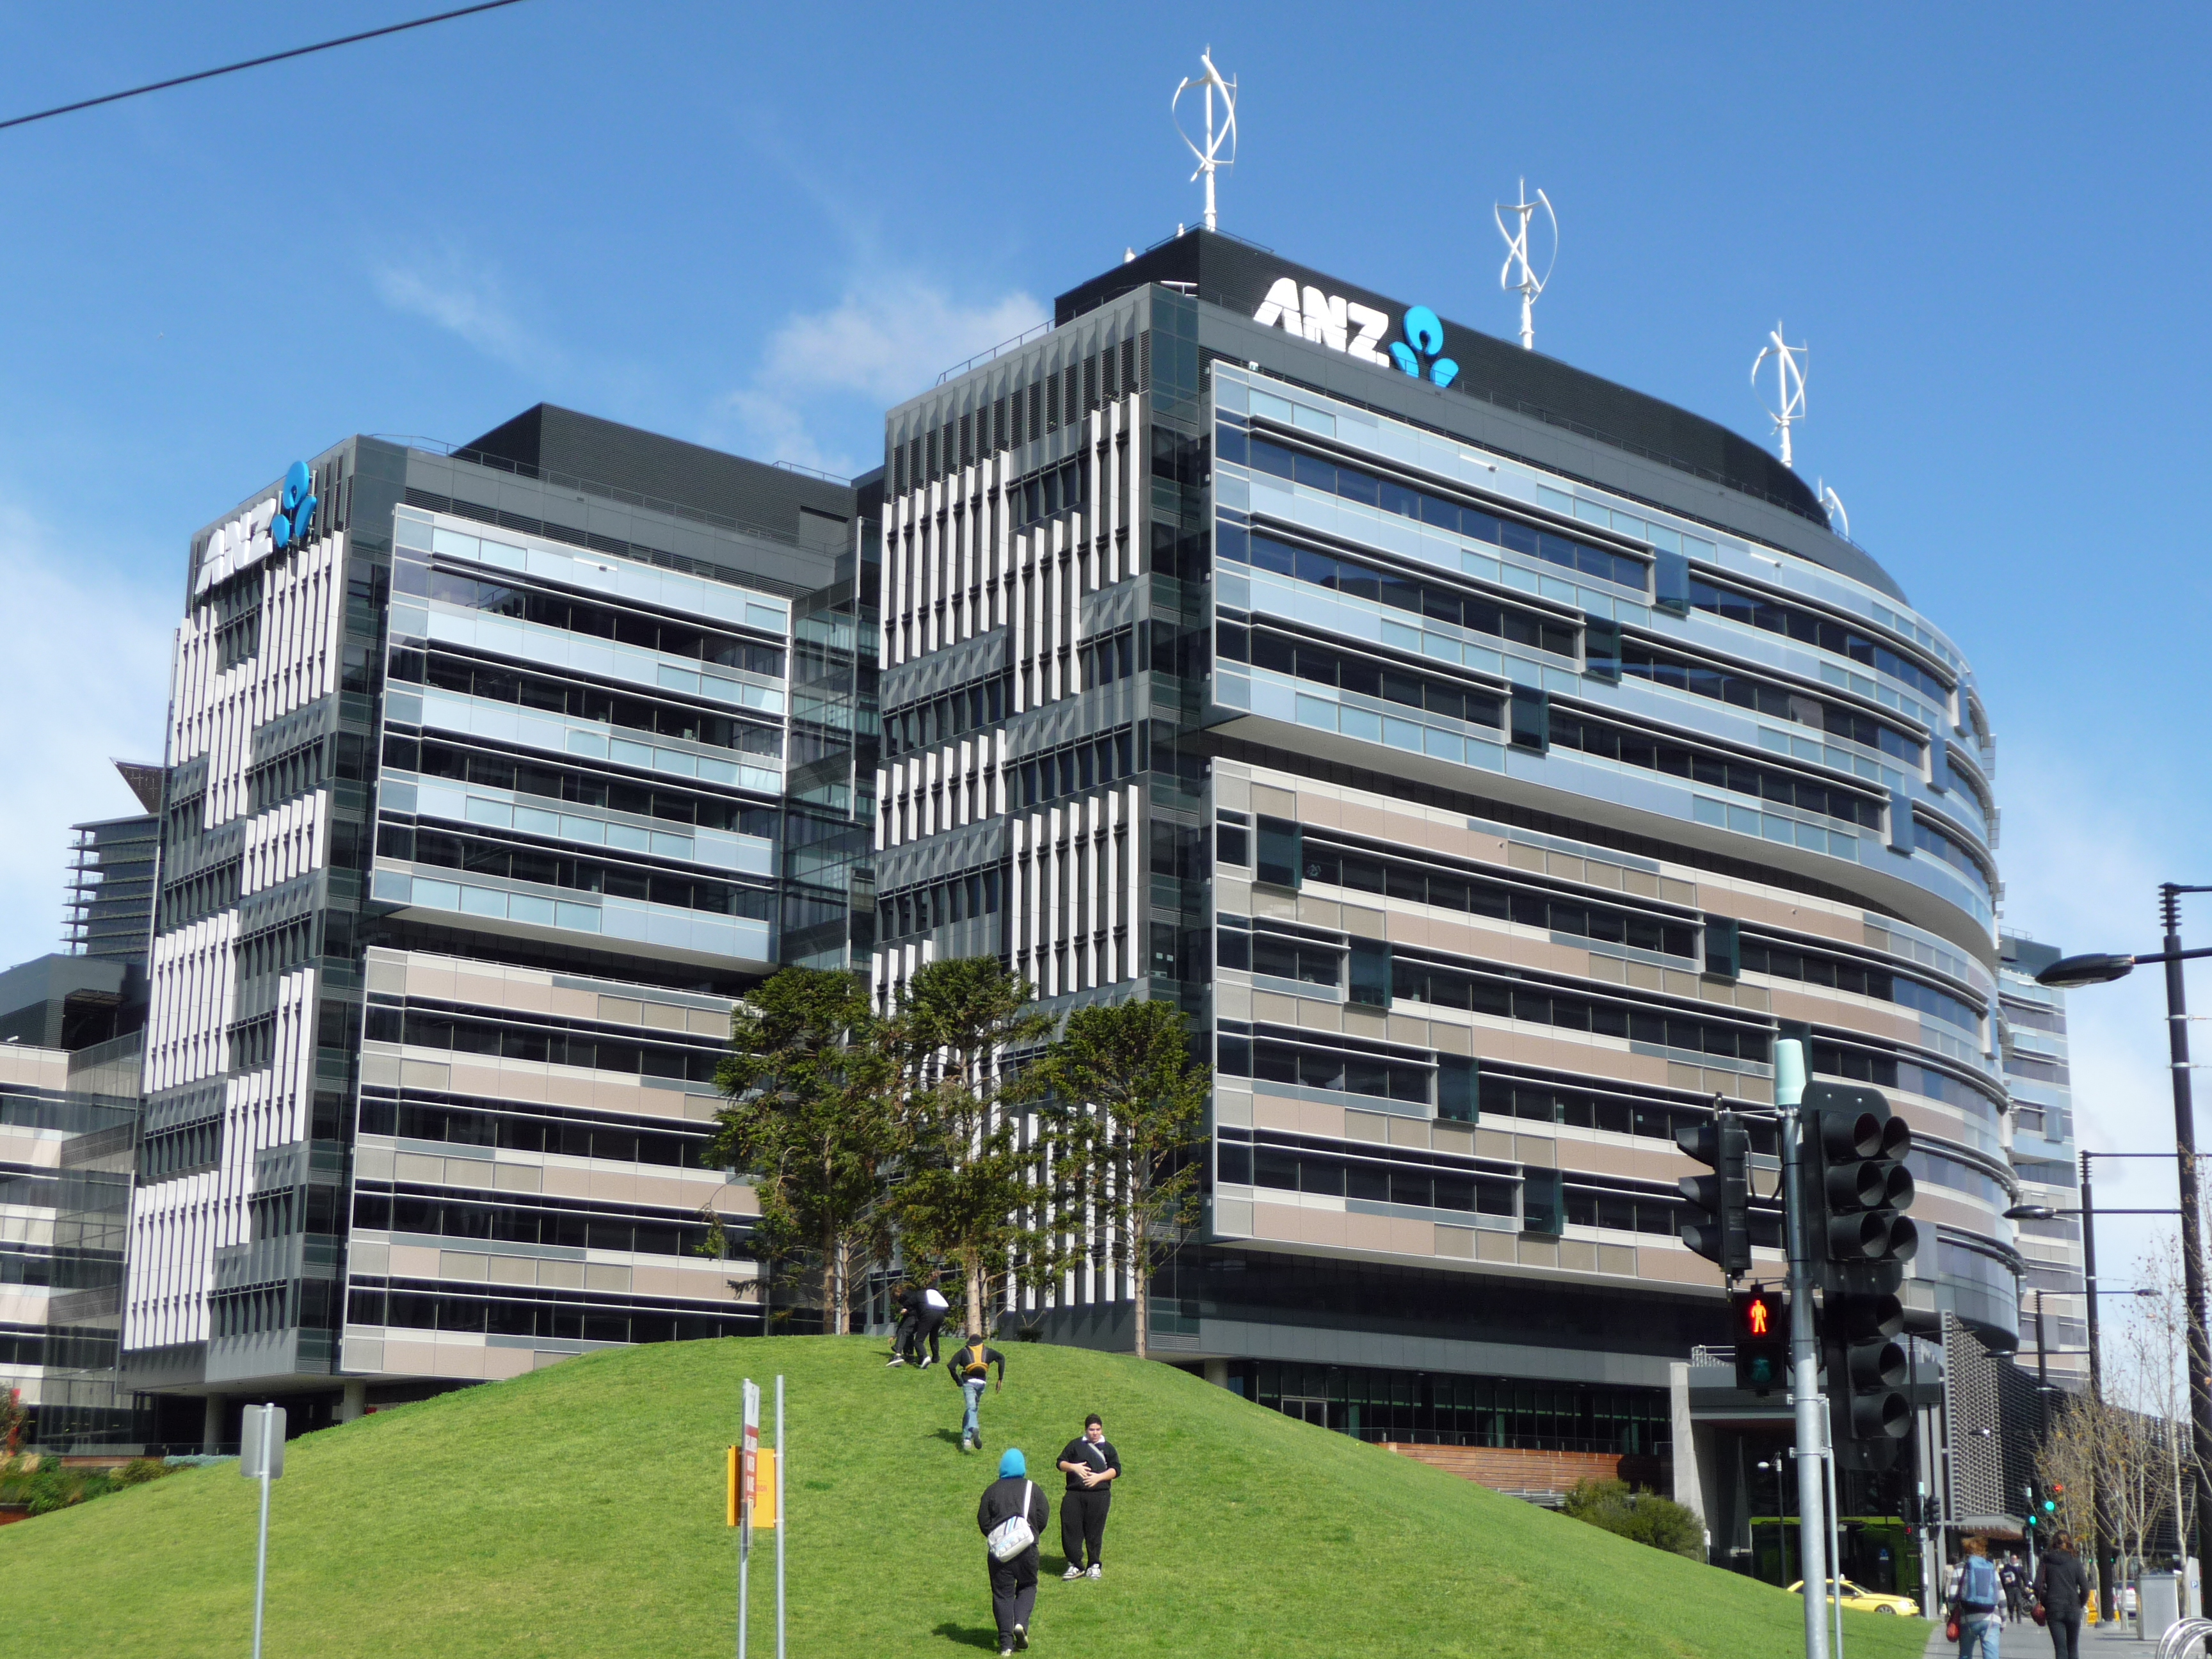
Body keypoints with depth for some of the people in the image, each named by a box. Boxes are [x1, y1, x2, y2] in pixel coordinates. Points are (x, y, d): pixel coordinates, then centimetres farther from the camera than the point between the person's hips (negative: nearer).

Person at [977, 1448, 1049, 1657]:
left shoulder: (992, 1490, 5)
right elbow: (1043, 1515, -2)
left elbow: (983, 1521, 2)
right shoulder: (1031, 1488, 3)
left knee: (1002, 1593, 5)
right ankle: (1021, 1623, -8)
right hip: (1026, 1547, 0)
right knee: (1027, 1586, 17)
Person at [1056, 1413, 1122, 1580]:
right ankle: (1075, 1565, 6)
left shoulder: (1107, 1447, 12)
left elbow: (1116, 1470, 5)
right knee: (1070, 1529, -4)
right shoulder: (1075, 1445, 14)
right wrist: (1073, 1467, -8)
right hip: (1074, 1494, 1)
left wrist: (1099, 1477, -10)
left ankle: (1095, 1566, 12)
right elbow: (1061, 1462, 12)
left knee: (1094, 1532, 0)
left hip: (1099, 1495, -1)